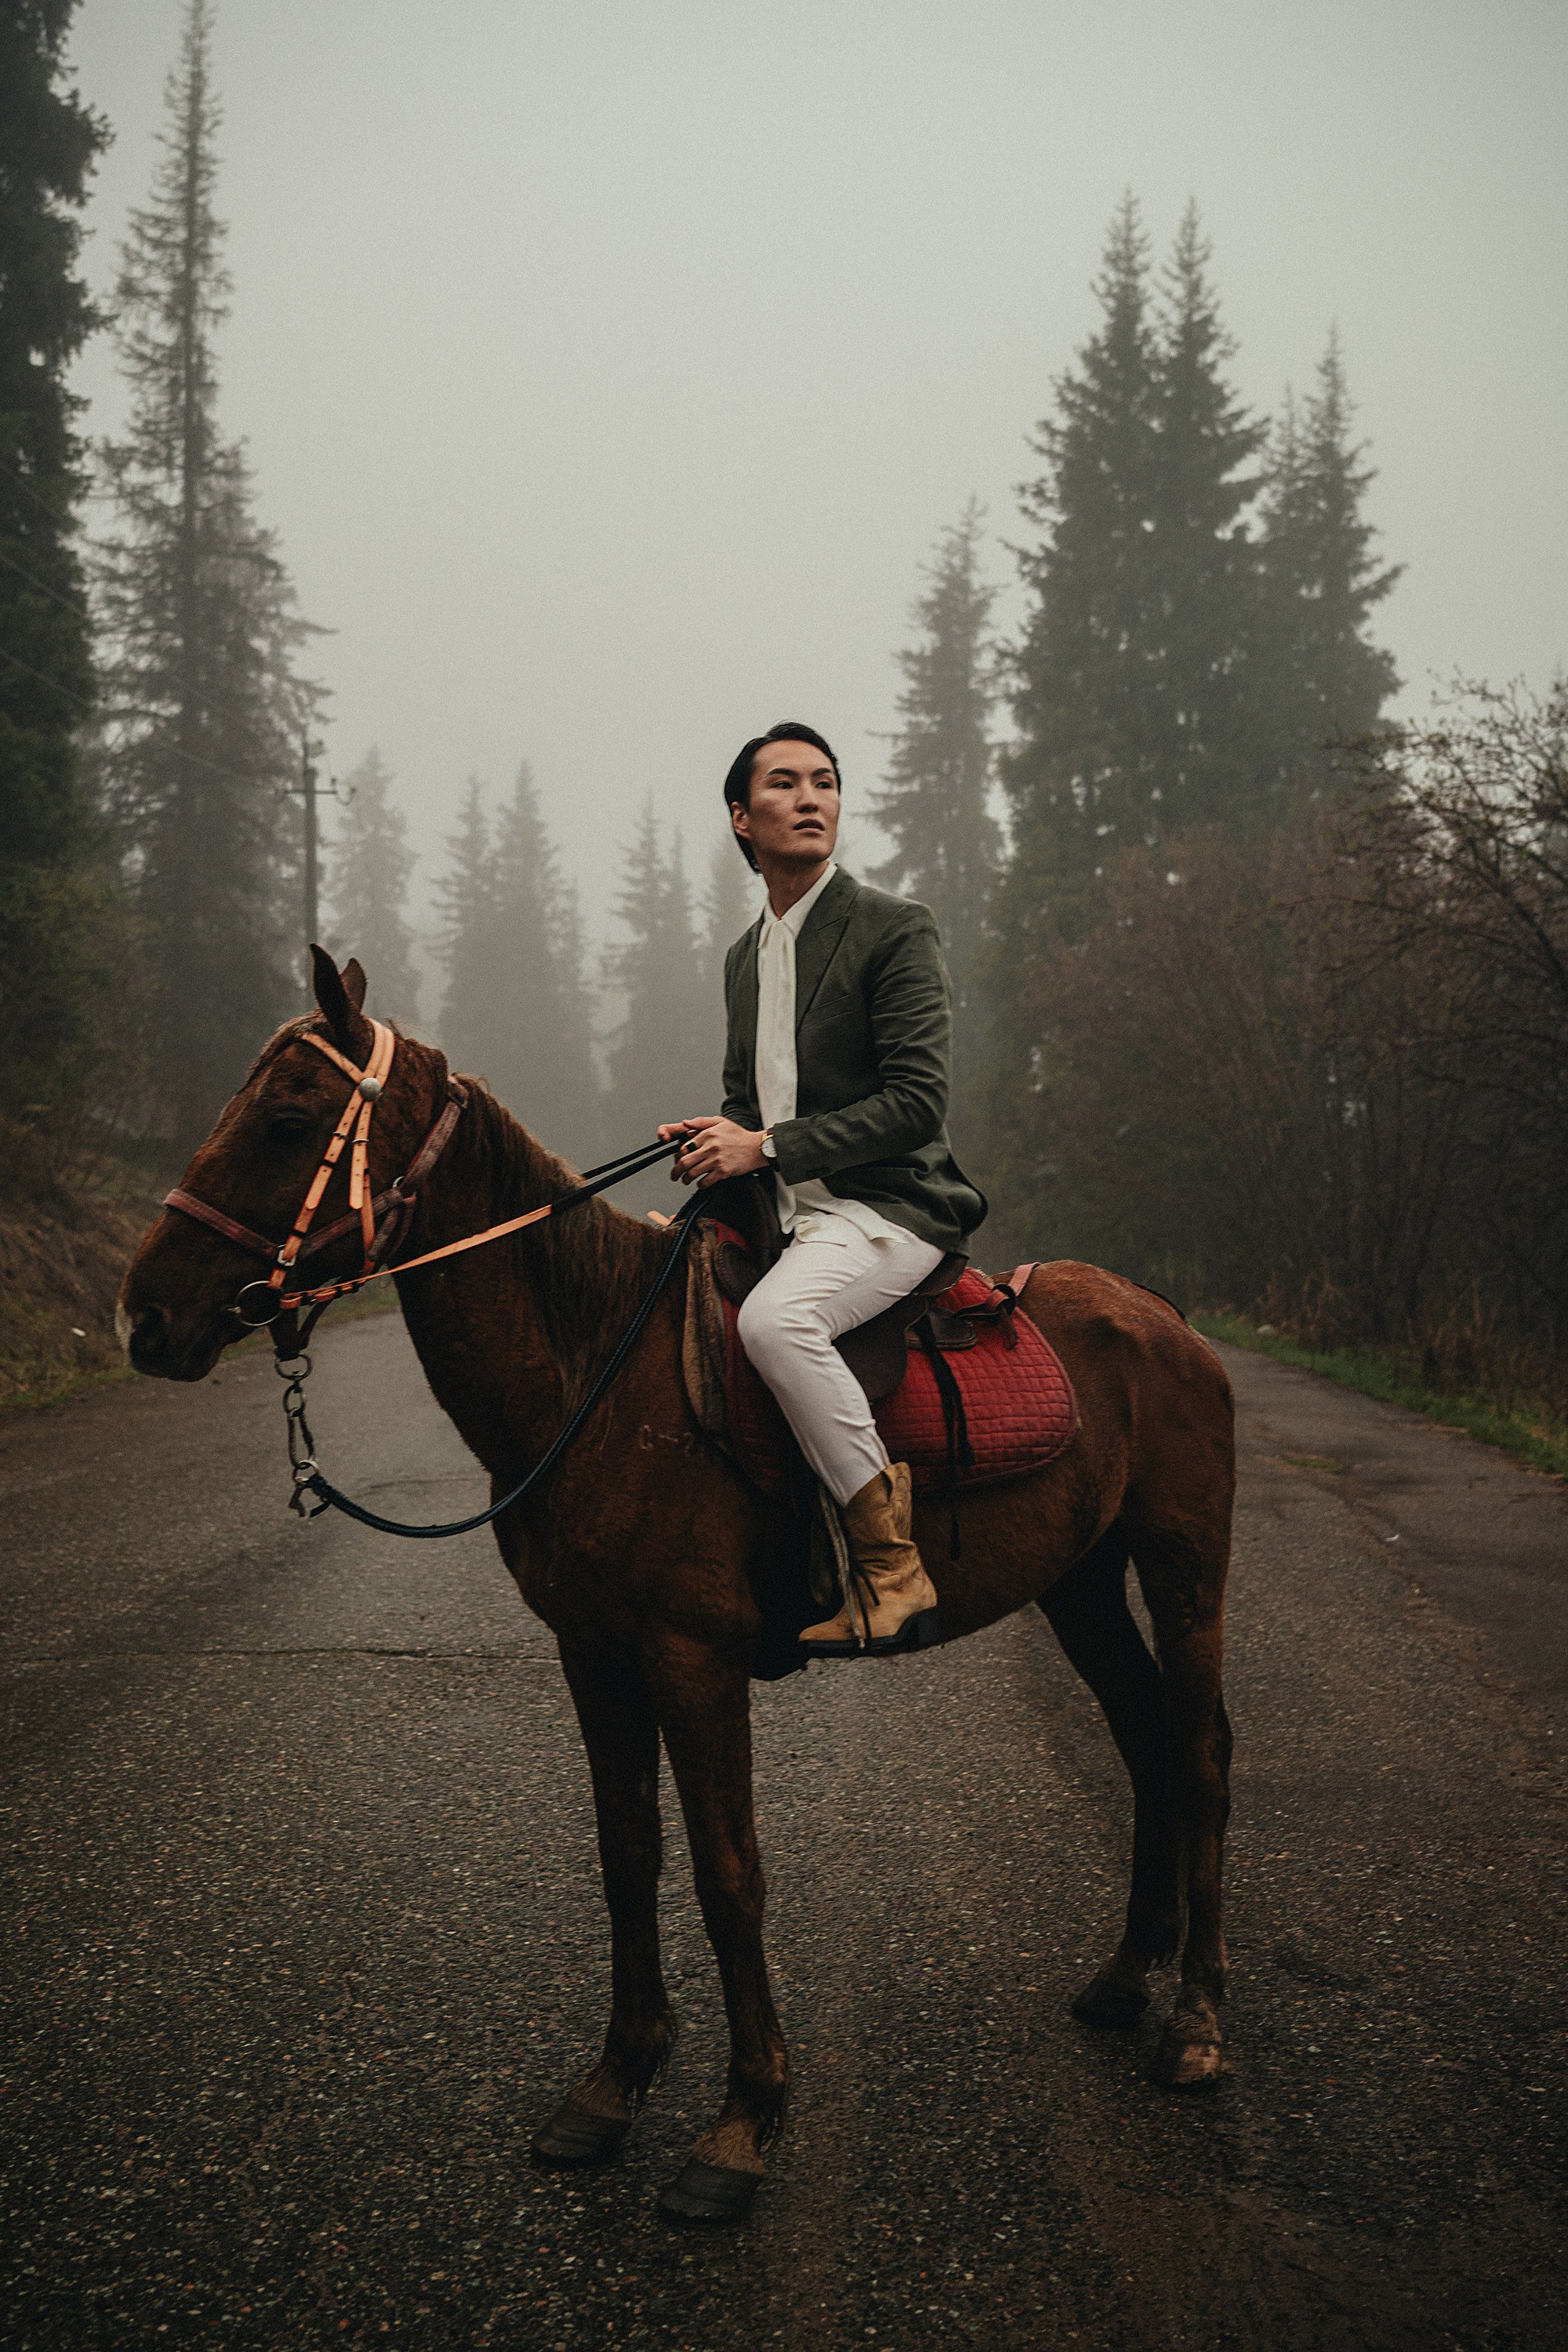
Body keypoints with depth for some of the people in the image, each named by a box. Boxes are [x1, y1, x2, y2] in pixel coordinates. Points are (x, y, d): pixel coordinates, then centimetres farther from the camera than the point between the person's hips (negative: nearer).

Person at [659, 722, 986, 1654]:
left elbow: (918, 1102, -15)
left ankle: (893, 1566, -27)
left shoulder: (895, 928, -8)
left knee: (773, 1317, -36)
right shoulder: (745, 955, 16)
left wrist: (767, 1148, -18)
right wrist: (717, 1139, 2)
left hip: (888, 1207, -9)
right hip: (786, 1216, 9)